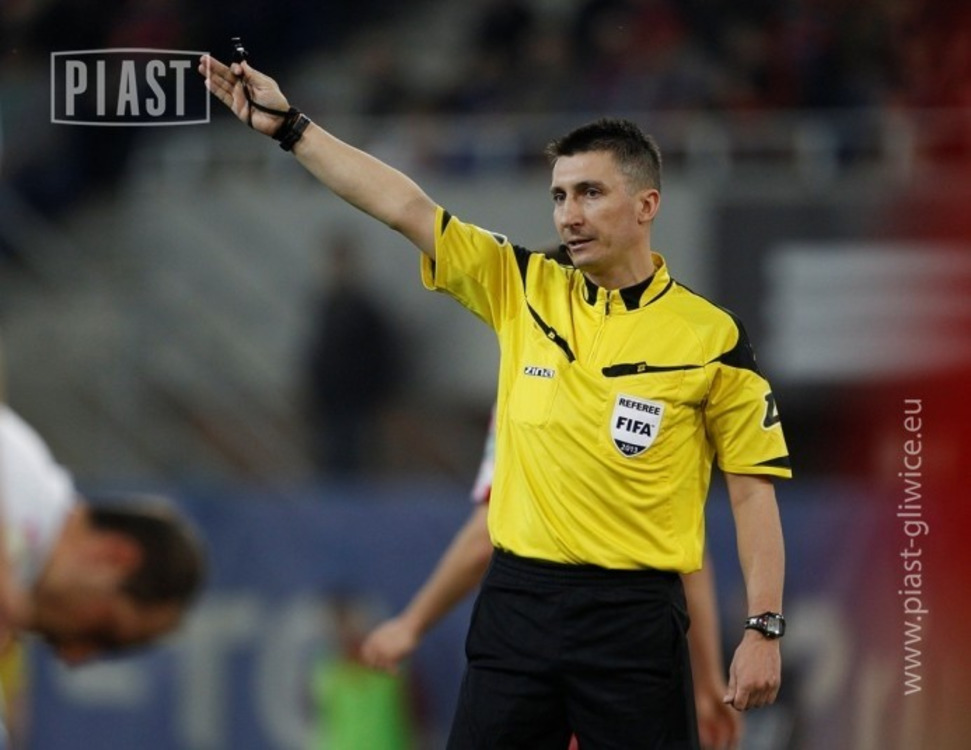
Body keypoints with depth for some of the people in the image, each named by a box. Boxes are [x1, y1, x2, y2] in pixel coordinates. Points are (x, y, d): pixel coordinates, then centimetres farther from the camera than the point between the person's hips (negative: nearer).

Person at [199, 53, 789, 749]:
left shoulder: (712, 337, -2)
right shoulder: (523, 290, 7)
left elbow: (754, 489, -1)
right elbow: (406, 207, 5)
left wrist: (764, 630, -8)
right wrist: (289, 124, 0)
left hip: (635, 615, -3)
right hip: (516, 601, 3)